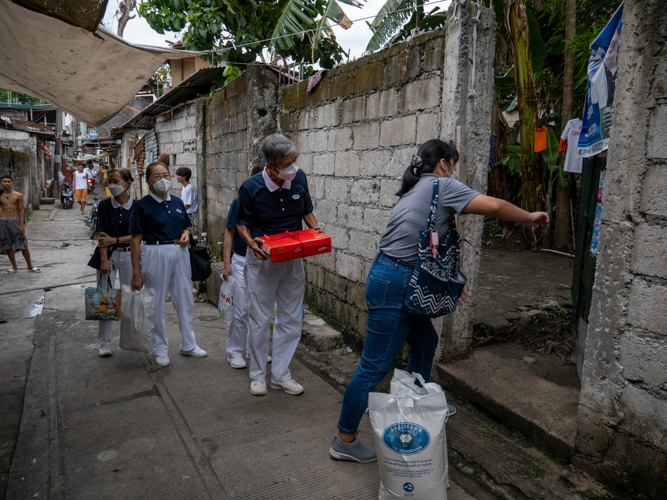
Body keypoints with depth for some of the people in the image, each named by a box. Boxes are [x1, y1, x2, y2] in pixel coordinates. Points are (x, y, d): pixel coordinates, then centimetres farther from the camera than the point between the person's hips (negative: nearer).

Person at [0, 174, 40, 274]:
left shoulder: (18, 195, -2)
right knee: (8, 246, 8)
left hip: (15, 221, -2)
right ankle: (14, 267, 20)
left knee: (23, 245, 0)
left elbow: (21, 210, -2)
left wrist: (22, 224, -6)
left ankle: (30, 266, 11)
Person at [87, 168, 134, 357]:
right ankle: (104, 343, 10)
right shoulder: (104, 205, 1)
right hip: (108, 255, 0)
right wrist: (104, 259, -12)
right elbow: (103, 235, -4)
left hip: (129, 255, 0)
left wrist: (115, 240, -14)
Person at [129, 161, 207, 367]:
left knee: (186, 300, 13)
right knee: (156, 304, 5)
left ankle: (188, 344, 29)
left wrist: (186, 235, -3)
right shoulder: (142, 206, -8)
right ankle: (161, 350, 21)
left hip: (180, 253, 6)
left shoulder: (177, 202, 8)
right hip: (156, 255, -5)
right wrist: (136, 273, -11)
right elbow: (136, 240, -9)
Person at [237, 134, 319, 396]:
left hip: (292, 258, 3)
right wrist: (251, 243, -22)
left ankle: (281, 375, 23)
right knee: (260, 320, 6)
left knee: (291, 320, 8)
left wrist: (315, 230, -10)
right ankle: (257, 375, 24)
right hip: (262, 259, -3)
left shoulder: (299, 178, -7)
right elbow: (242, 223, -2)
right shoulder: (251, 187, -15)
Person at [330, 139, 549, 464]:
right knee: (375, 365, -2)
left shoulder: (416, 191, 19)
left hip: (403, 283, 10)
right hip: (393, 285, -10)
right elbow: (493, 206, -16)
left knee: (426, 342, 24)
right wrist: (529, 218, 2)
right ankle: (344, 440, 10)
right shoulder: (441, 185, -7)